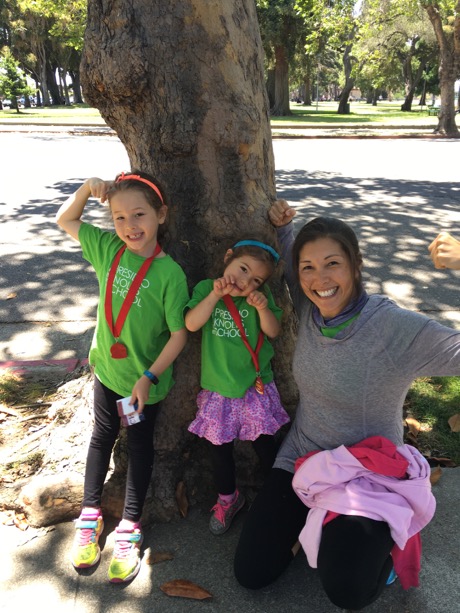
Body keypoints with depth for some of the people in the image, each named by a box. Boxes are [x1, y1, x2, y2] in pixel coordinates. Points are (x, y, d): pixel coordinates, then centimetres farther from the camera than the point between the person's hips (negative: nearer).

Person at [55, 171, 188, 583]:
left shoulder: (170, 273, -24)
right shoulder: (107, 248, -9)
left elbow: (179, 334, -20)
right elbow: (65, 220, 6)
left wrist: (149, 377, -21)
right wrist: (88, 188, -10)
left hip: (146, 379, -4)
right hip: (107, 368, 5)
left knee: (140, 445, 13)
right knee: (102, 437, 19)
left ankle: (129, 529, 27)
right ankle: (90, 517, 36)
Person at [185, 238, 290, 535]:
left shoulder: (261, 296, -5)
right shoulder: (206, 288, -5)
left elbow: (273, 332, -7)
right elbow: (191, 324, -17)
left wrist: (263, 307, -24)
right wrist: (215, 294, -24)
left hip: (256, 385, 0)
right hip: (218, 388, 1)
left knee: (265, 443, 12)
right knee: (220, 446, 16)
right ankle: (228, 498, 40)